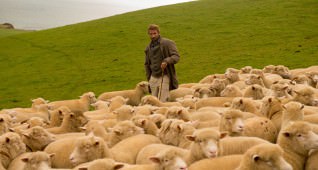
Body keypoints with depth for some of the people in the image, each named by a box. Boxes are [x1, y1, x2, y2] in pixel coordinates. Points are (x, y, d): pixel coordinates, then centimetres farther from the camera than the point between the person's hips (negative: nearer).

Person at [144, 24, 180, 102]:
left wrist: (167, 61, -26)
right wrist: (148, 78, 16)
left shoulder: (168, 43, -4)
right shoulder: (148, 48, 14)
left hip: (165, 76, -5)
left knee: (163, 101, -10)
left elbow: (176, 56, -9)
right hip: (154, 77, 5)